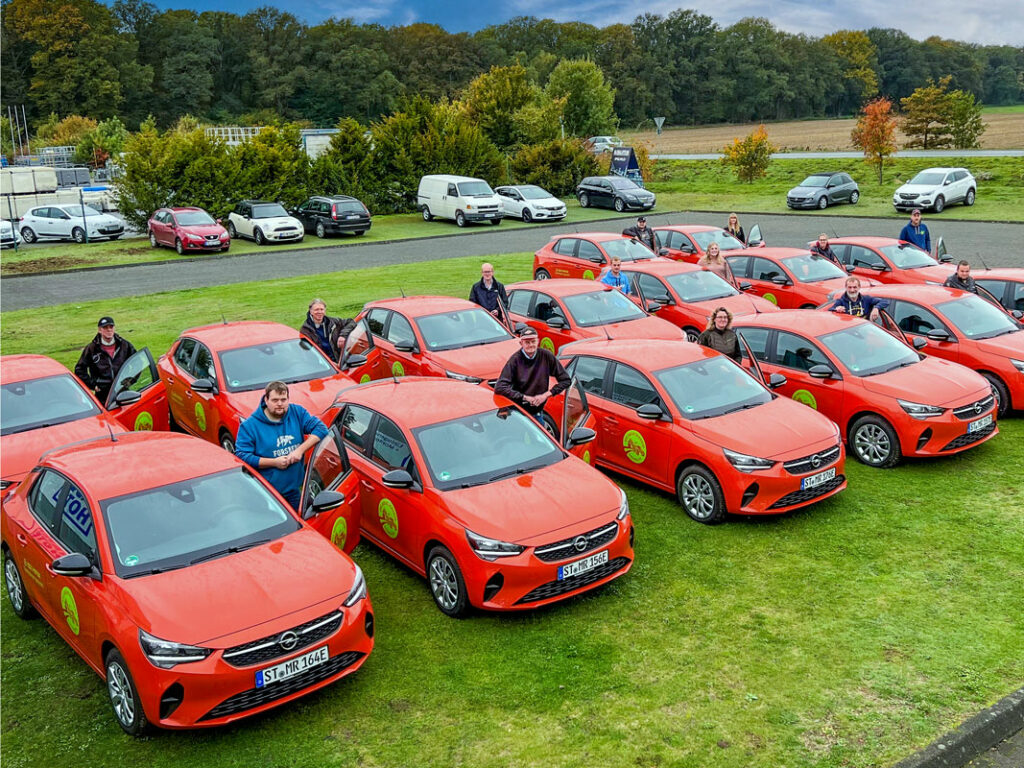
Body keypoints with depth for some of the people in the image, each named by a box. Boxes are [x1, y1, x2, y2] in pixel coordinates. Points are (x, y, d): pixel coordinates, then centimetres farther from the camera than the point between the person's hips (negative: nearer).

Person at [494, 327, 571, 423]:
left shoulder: (546, 356, -6)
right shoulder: (515, 360, -14)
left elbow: (565, 380, 1)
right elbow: (499, 388, -21)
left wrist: (546, 395, -10)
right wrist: (525, 397, -19)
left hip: (537, 414, 3)